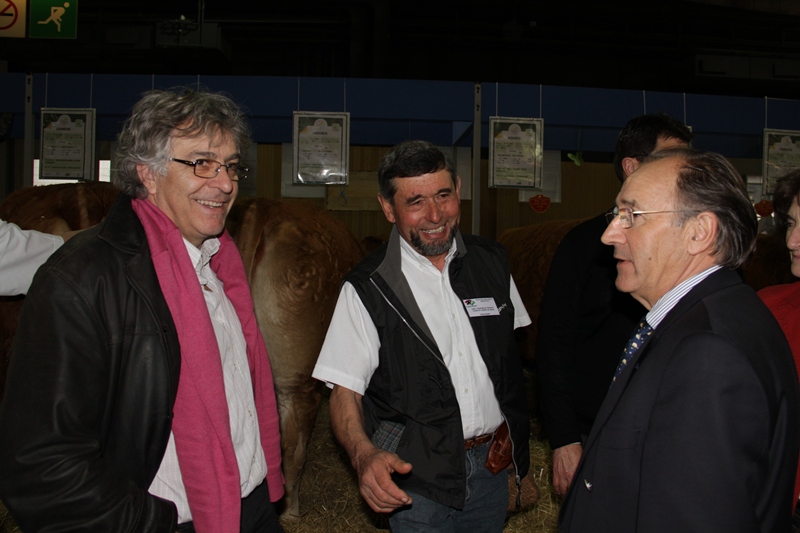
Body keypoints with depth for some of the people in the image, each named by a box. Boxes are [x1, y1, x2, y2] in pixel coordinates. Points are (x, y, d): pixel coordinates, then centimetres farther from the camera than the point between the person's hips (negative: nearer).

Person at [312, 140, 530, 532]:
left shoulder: (492, 261, 2)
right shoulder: (367, 289, -12)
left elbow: (510, 352, 11)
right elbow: (344, 391, -12)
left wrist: (521, 446, 9)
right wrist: (364, 455, -30)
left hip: (493, 464, 4)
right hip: (416, 473, -4)